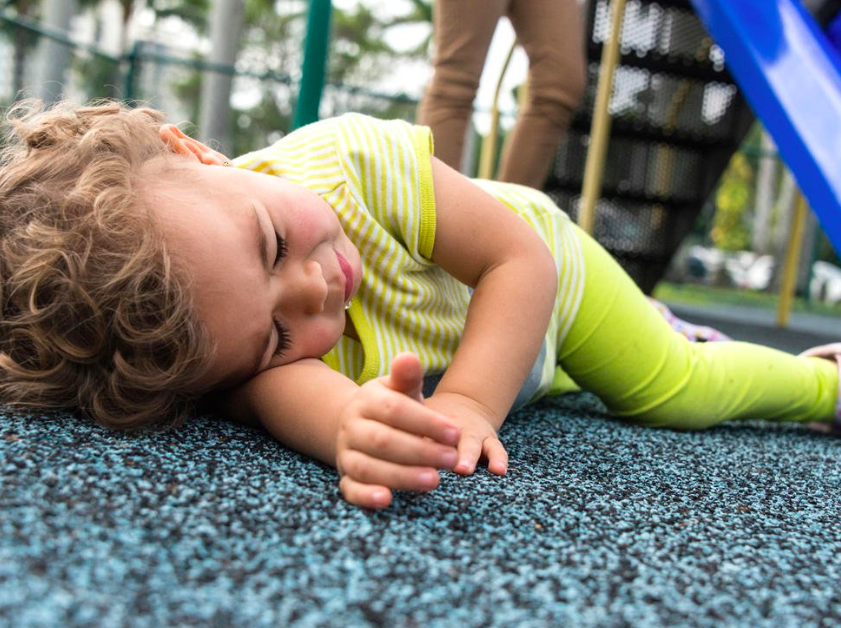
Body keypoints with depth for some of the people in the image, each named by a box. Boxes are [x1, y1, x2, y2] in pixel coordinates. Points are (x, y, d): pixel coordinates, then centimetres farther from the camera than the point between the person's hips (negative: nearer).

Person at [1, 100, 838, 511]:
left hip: (541, 259, -1)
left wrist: (471, 401, -50)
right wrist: (351, 428, -82)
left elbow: (523, 260, -38)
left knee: (681, 389, 9)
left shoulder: (354, 157, -43)